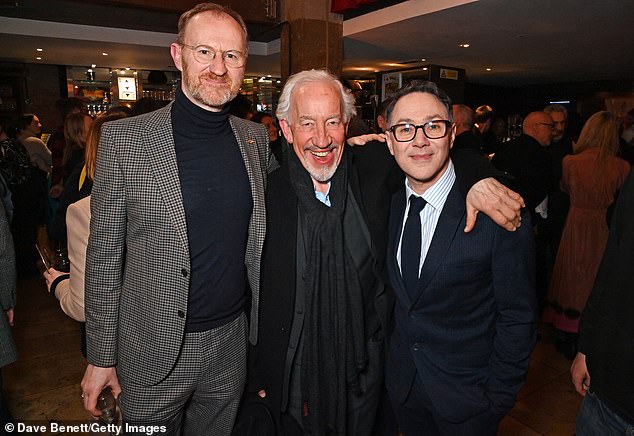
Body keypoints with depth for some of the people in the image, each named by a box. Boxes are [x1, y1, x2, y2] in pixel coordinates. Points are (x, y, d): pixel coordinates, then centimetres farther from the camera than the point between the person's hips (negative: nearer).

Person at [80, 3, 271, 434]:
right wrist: (101, 357, -4)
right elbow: (104, 256, -7)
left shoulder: (256, 137, 0)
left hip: (231, 342, 3)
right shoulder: (124, 138, -11)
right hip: (154, 350, -3)